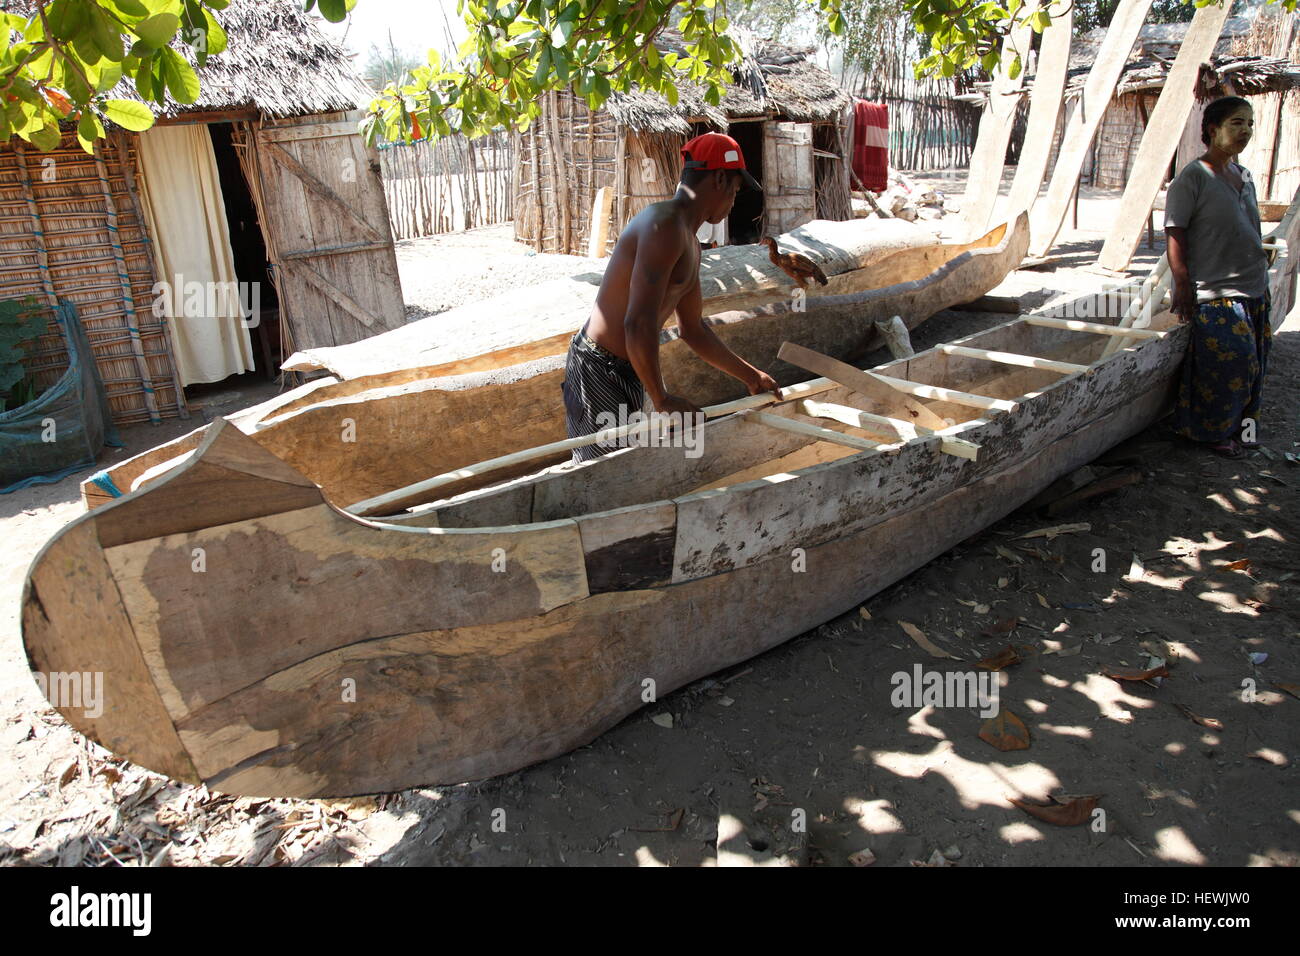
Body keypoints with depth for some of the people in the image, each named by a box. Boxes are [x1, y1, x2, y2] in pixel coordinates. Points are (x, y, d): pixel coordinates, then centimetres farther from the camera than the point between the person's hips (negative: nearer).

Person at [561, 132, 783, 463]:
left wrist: (751, 376, 29)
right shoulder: (666, 225, -19)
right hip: (602, 372, -10)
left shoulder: (689, 242, 16)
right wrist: (661, 399, -21)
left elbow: (693, 329, 25)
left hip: (624, 371, 10)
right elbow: (639, 324, -29)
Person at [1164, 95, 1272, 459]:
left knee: (1251, 363, 10)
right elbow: (1175, 235, -13)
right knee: (1229, 362, -7)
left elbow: (1250, 233, 20)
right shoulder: (1193, 176, -9)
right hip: (1214, 292, -8)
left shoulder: (1244, 176, 13)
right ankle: (1210, 432, 10)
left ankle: (1238, 426, 26)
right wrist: (1183, 286, -18)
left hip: (1252, 289, 8)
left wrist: (1261, 283, 18)